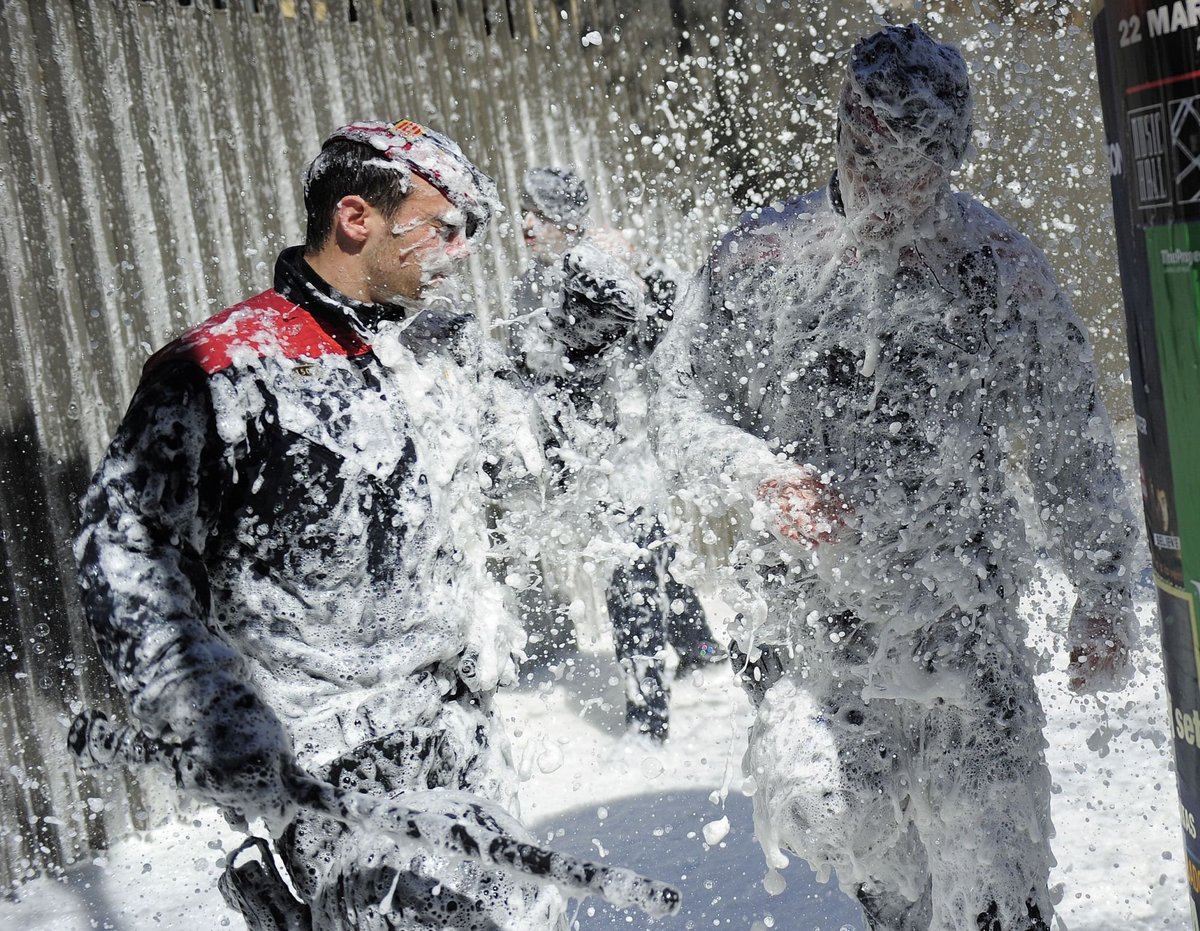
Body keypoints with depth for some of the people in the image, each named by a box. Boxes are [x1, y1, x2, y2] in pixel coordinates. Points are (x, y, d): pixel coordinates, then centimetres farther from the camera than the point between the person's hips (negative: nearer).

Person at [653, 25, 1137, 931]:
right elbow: (681, 402, 5)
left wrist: (1105, 594, 6)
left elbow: (1073, 447, 8)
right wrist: (759, 479, -14)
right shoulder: (758, 259, -1)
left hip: (964, 609, 0)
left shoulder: (1003, 269, 1)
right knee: (821, 810, -12)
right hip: (807, 596, 1)